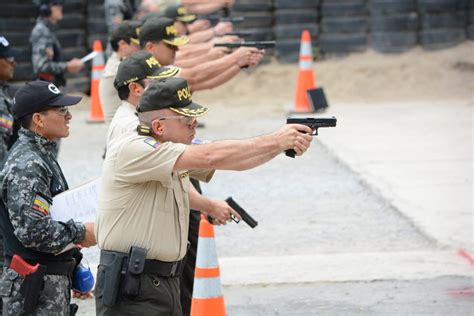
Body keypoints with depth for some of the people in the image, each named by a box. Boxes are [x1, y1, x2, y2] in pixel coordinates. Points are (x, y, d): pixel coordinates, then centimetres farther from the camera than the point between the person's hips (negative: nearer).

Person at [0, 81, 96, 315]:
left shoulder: (43, 156, 14)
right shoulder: (26, 166, -19)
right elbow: (32, 231, -27)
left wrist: (72, 266, 17)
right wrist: (80, 234, -15)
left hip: (53, 279, 10)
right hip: (34, 285, -10)